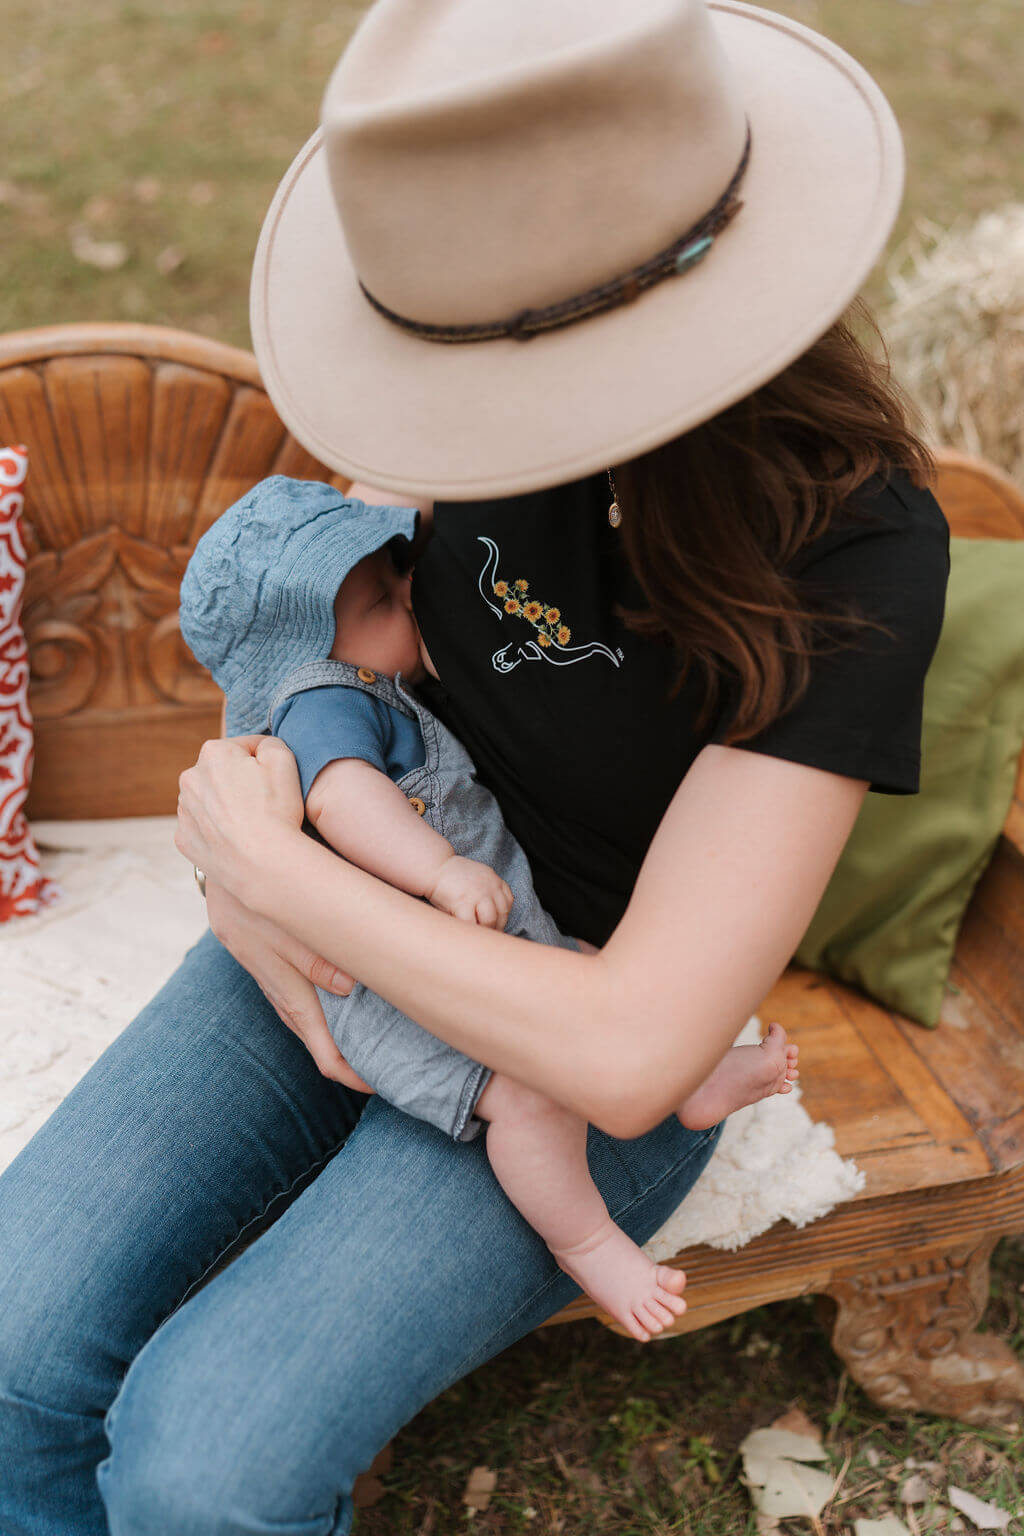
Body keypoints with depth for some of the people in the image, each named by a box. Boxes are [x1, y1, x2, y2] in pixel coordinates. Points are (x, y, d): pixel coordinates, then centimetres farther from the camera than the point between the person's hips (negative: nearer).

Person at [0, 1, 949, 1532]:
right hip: (337, 939, 5)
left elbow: (631, 1053, -31)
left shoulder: (852, 547, -27)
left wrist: (272, 869, -22)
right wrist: (246, 866, -11)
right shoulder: (509, 382, -11)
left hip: (574, 1053, -4)